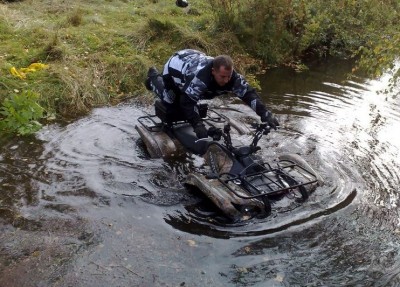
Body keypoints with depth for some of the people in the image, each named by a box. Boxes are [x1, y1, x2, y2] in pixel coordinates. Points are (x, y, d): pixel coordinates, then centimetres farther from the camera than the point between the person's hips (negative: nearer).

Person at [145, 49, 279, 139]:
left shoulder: (231, 76, -31)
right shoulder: (200, 77, -49)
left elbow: (249, 93, -31)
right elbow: (187, 102, -49)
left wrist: (265, 114, -41)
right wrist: (198, 125, -56)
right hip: (175, 66, -5)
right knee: (172, 106, 0)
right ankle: (154, 78, 22)